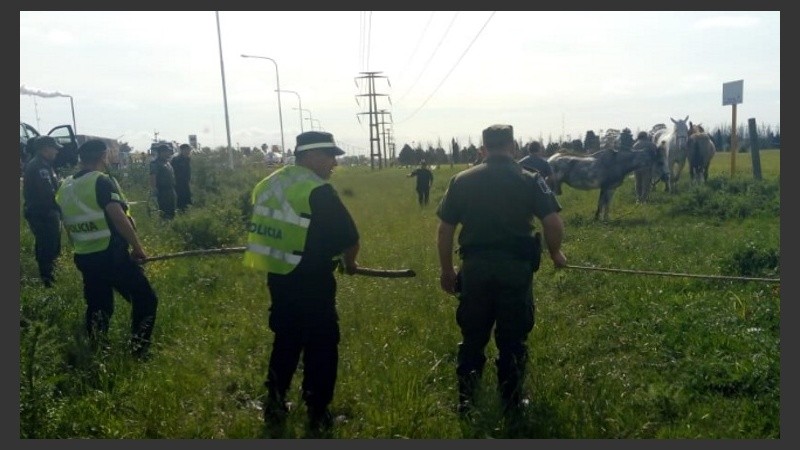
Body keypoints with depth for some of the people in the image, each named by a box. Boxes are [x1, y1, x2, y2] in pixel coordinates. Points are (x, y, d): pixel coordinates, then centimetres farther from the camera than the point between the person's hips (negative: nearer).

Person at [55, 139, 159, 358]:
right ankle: (139, 352, 2)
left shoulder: (64, 187, 10)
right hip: (111, 256, -8)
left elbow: (68, 225, 17)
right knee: (145, 299, 3)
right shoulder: (102, 181, -13)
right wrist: (137, 247, -17)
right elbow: (117, 216, -23)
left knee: (97, 307, 18)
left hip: (84, 258, 8)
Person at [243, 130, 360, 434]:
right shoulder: (319, 191, -17)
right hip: (311, 282, -7)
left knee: (286, 340, 21)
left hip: (278, 276, 8)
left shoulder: (268, 184, 8)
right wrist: (349, 263, 5)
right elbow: (349, 237, -16)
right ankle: (318, 414, 17)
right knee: (320, 346, 7)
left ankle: (274, 407, 29)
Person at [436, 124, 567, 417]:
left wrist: (446, 270, 12)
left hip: (475, 267, 1)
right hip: (516, 267, -1)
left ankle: (466, 401, 21)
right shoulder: (530, 180, -1)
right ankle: (511, 401, 22)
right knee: (513, 338, 13)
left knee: (472, 337, 15)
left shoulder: (462, 180, 3)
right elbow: (553, 223, -9)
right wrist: (556, 254, 10)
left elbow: (444, 230, 3)